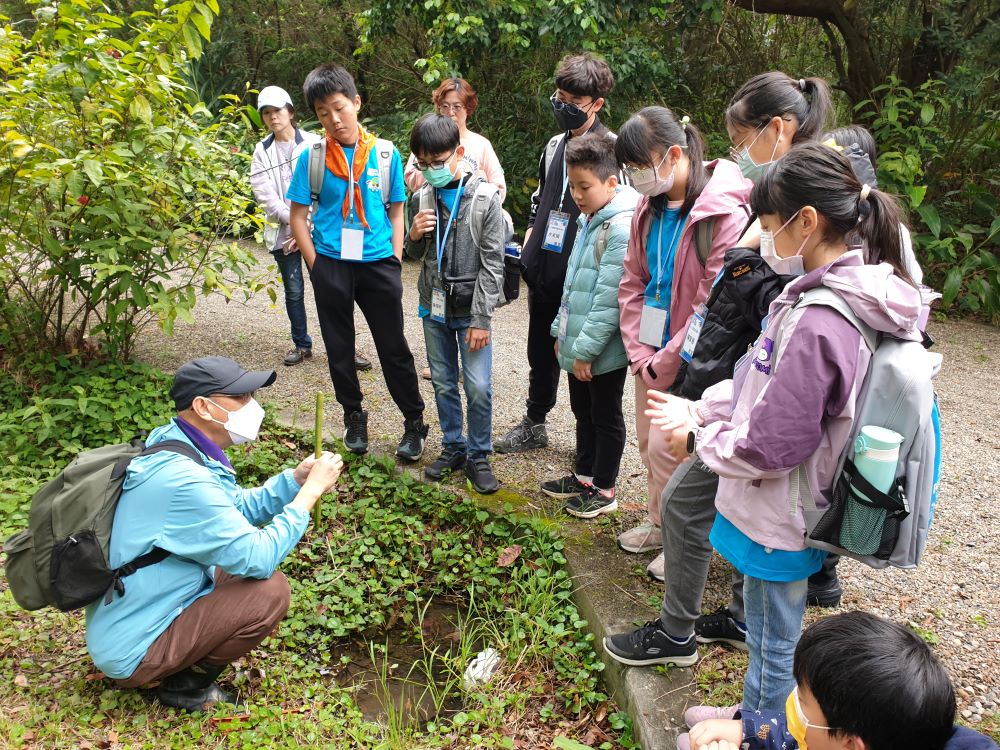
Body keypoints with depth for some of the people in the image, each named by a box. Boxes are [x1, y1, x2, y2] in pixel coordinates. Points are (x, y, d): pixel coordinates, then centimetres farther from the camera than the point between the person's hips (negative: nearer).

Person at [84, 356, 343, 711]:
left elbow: (237, 507, 10)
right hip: (132, 651, -9)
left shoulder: (172, 444, -1)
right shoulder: (184, 480, -30)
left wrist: (296, 478, -4)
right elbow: (259, 558, -27)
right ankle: (186, 685, 2)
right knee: (270, 590, -18)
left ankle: (184, 668, 15)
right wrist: (311, 490, -19)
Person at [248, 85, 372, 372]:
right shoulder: (262, 152, 8)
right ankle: (302, 344, 21)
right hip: (283, 232, 2)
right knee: (293, 291, 6)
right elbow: (264, 194, -1)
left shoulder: (312, 143, 1)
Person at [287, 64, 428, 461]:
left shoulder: (386, 153, 0)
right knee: (339, 347, 11)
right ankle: (354, 417, 29)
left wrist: (394, 261, -1)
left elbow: (397, 212, 7)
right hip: (330, 264, 1)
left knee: (394, 348, 5)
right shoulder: (312, 157, -1)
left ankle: (414, 422, 18)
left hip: (378, 263, -1)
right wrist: (316, 266, -4)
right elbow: (298, 216, 2)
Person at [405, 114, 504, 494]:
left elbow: (492, 264, -11)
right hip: (434, 308, 5)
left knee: (478, 387, -3)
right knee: (443, 384, 13)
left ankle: (479, 455, 15)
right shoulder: (421, 198, 4)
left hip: (470, 310, -4)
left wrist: (481, 319, -14)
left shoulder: (484, 198, -10)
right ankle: (453, 448, 29)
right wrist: (414, 236, -9)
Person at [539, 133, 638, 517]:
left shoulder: (621, 227, -21)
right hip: (578, 344, 9)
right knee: (583, 412, 21)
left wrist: (586, 348, -21)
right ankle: (584, 475, 38)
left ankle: (604, 490, 23)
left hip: (604, 351, -9)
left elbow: (609, 298, -24)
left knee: (605, 418, 8)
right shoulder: (587, 220, 9)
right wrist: (562, 331, 16)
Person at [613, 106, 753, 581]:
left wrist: (666, 361, -13)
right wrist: (639, 353, -1)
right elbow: (633, 282, 8)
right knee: (648, 441, 16)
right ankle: (659, 523, 38)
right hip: (651, 354, 7)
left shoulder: (723, 213, -19)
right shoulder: (650, 207, 4)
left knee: (668, 447, -3)